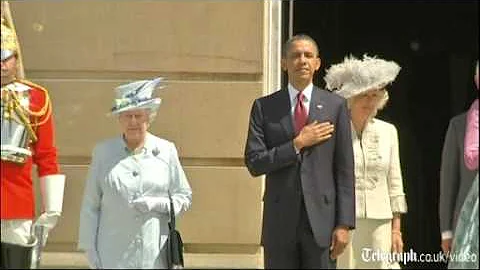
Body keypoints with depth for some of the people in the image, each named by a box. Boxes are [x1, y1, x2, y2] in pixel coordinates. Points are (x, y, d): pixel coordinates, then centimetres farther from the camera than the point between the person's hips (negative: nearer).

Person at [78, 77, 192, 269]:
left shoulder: (166, 151, 7)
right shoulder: (103, 151, 6)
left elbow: (184, 198, 10)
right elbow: (90, 206, 7)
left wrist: (156, 204, -8)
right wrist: (89, 247, 2)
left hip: (155, 254, 1)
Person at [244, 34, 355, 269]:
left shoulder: (335, 106, 5)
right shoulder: (264, 107, 5)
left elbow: (345, 170, 2)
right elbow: (254, 163, -3)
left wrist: (344, 224, -4)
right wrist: (298, 144, -11)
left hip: (321, 217, 0)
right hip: (280, 221, 0)